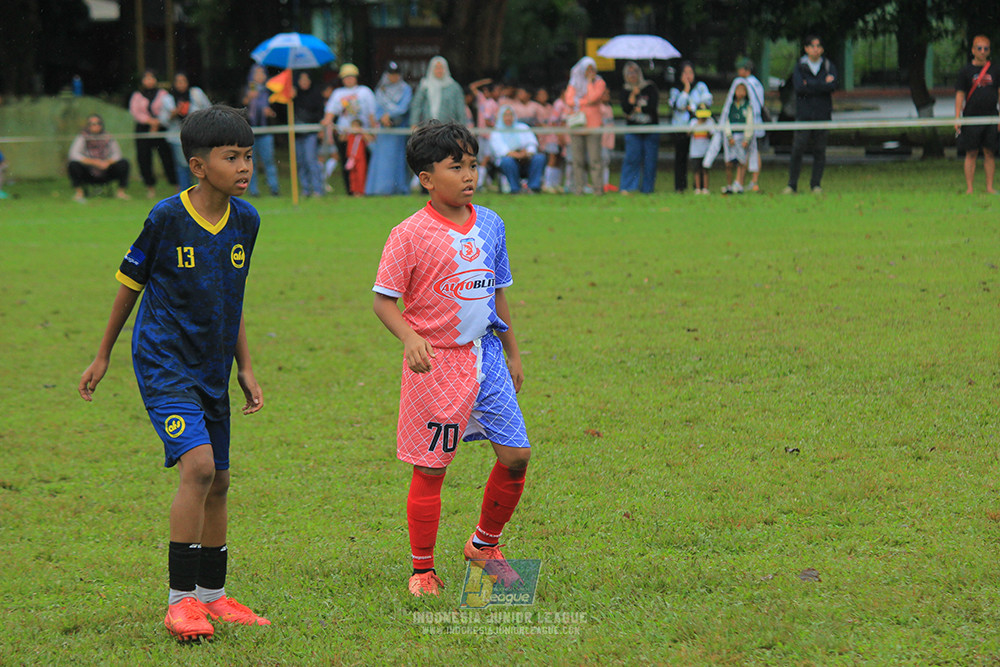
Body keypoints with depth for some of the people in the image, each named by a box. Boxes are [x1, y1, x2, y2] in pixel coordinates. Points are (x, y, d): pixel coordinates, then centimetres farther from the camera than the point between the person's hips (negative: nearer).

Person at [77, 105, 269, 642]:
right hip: (164, 362, -6)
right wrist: (102, 356, 7)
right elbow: (130, 283, -1)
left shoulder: (245, 220, 2)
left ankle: (212, 597, 26)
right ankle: (180, 601, -15)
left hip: (212, 370, 7)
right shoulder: (167, 218, -14)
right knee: (197, 464, -21)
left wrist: (245, 368, 14)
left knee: (217, 482, 11)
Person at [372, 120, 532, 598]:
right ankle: (422, 571, 13)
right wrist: (410, 338, -25)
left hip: (485, 357, 5)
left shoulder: (489, 225, 7)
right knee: (430, 469, 0)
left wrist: (512, 353, 21)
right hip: (436, 362, -5)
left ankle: (485, 544, 25)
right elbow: (383, 299, -8)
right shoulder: (411, 234, -10)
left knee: (516, 455, 2)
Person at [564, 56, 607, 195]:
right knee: (577, 160, -1)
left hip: (593, 125, -2)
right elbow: (569, 101, -2)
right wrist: (586, 101, -8)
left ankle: (598, 188, -7)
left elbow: (593, 97, -11)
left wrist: (590, 81, -3)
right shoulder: (574, 83, 13)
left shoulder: (599, 83, 7)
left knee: (594, 158, -8)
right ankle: (578, 188, 1)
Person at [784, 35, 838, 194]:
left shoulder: (828, 67, 9)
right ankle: (792, 184, -1)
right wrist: (823, 84, -11)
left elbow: (832, 86, -8)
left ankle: (816, 184, 8)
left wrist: (810, 84, -10)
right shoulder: (799, 68, 6)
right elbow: (799, 87, -11)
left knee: (820, 150, 0)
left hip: (822, 115, 1)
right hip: (804, 114, -1)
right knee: (797, 149, -7)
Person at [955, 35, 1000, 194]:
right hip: (971, 117, -2)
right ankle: (969, 188, 2)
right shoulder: (966, 70, 3)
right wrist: (957, 118, -6)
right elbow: (960, 94, 1)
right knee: (971, 153, -1)